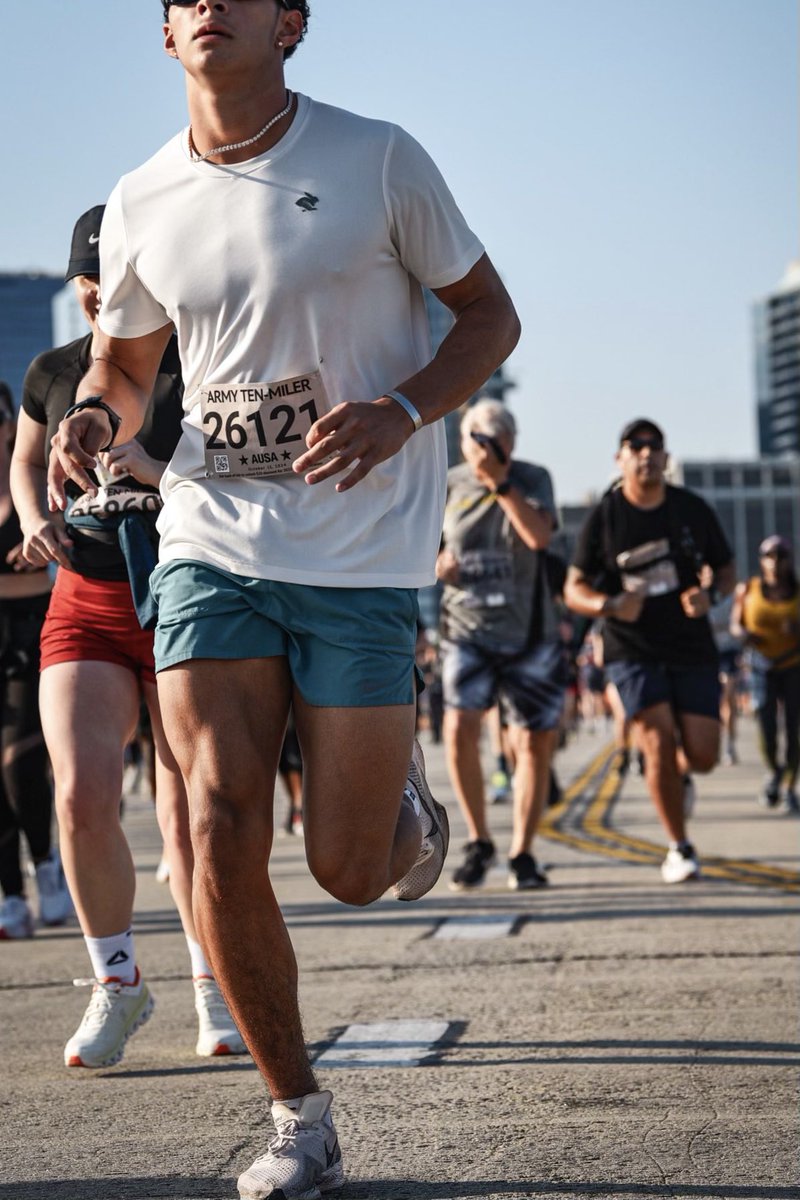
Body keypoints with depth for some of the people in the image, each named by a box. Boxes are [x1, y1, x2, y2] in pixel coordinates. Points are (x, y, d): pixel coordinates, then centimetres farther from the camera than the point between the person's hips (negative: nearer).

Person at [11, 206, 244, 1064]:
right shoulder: (53, 373, 7)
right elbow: (26, 462, 24)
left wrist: (158, 471, -26)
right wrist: (36, 521, 3)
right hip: (86, 607, 2)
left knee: (188, 813, 0)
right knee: (82, 797, -14)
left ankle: (213, 985, 21)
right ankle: (116, 985, 6)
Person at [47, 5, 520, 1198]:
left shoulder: (377, 160, -3)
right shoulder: (142, 205, 6)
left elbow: (490, 315, 4)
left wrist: (400, 412, -15)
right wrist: (95, 417, -3)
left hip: (362, 555, -2)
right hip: (210, 543, 3)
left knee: (347, 869, -3)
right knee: (221, 829, -10)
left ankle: (410, 806, 37)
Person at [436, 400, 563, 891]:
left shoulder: (532, 479, -4)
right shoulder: (447, 487, 2)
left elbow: (539, 535, -24)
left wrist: (501, 482, -29)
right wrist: (437, 565, -6)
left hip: (530, 634, 0)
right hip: (468, 631, 0)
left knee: (535, 743, 2)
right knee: (460, 728, -18)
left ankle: (522, 854, 18)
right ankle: (479, 842, 0)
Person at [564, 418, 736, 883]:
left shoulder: (693, 509, 1)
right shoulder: (604, 517, -4)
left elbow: (727, 570, 11)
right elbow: (575, 589, 0)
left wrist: (709, 595, -12)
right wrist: (611, 605, -21)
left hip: (692, 651, 2)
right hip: (633, 652, -2)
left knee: (702, 755, -3)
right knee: (659, 744, -16)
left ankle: (676, 775, 36)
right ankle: (680, 848, 2)